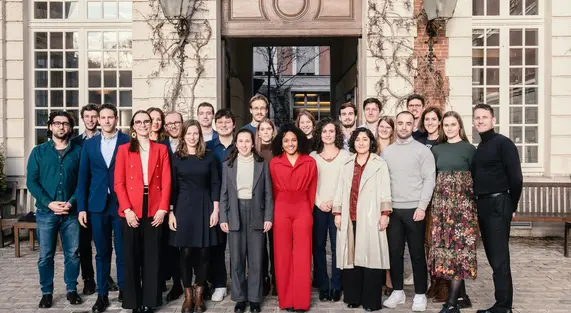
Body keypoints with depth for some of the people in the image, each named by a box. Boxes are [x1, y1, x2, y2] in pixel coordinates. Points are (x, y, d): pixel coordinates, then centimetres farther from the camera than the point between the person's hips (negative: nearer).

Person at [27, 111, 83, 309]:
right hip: (45, 212, 0)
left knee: (72, 254, 6)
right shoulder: (38, 151, 5)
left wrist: (72, 203, -12)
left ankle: (71, 290, 21)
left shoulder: (78, 151, 5)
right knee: (45, 255, 7)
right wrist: (49, 203, -12)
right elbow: (31, 181, 0)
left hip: (71, 212, 0)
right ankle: (47, 292, 20)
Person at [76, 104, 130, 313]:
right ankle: (102, 293, 19)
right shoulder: (89, 144, 8)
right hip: (98, 204, 3)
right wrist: (81, 207, 4)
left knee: (123, 250, 7)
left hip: (122, 204, -2)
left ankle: (124, 289, 23)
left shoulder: (128, 142, -2)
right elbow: (83, 177, 8)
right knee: (102, 251, 9)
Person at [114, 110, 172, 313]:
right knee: (132, 257, 4)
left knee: (152, 257, 5)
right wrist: (127, 209, -11)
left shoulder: (161, 149, 8)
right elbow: (119, 183, -1)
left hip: (154, 210, 1)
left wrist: (163, 209, -7)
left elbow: (166, 182, 3)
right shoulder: (124, 150, 5)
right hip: (131, 211, -1)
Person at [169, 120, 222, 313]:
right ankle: (188, 295, 14)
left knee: (203, 251, 3)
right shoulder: (176, 157, 4)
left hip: (204, 206, 1)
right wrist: (171, 212, -2)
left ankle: (199, 294, 16)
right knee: (186, 251, 1)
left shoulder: (209, 157, 4)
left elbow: (215, 184, 3)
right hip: (183, 207, 0)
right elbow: (172, 186, 4)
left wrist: (215, 209, -5)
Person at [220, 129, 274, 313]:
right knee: (237, 260, 6)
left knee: (256, 260, 4)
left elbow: (268, 193, 3)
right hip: (235, 215, 1)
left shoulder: (262, 164, 3)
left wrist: (268, 217, -5)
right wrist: (223, 218, -1)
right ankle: (239, 298, 19)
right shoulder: (228, 165, 6)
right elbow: (224, 194, 6)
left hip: (256, 214, -1)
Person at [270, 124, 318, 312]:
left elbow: (312, 189, 7)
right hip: (281, 211, 1)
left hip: (303, 210, 0)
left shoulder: (310, 162, 3)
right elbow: (274, 190, 9)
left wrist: (308, 210, 7)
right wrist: (279, 209, 7)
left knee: (302, 256, 2)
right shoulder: (274, 163, 4)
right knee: (283, 255, 5)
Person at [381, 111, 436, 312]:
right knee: (395, 252, 8)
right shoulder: (386, 152, 10)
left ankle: (420, 295, 15)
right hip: (392, 209, 3)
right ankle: (397, 291, 21)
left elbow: (429, 180, -6)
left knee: (417, 253, 4)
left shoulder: (422, 150, -1)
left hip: (414, 209, -3)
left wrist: (422, 206, -12)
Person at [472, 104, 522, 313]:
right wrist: (477, 203, 10)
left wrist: (512, 206, -7)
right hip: (482, 205, 8)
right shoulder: (479, 148, 16)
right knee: (492, 256, 11)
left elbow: (516, 177, -12)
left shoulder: (503, 143, -8)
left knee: (499, 258, -6)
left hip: (498, 204, -8)